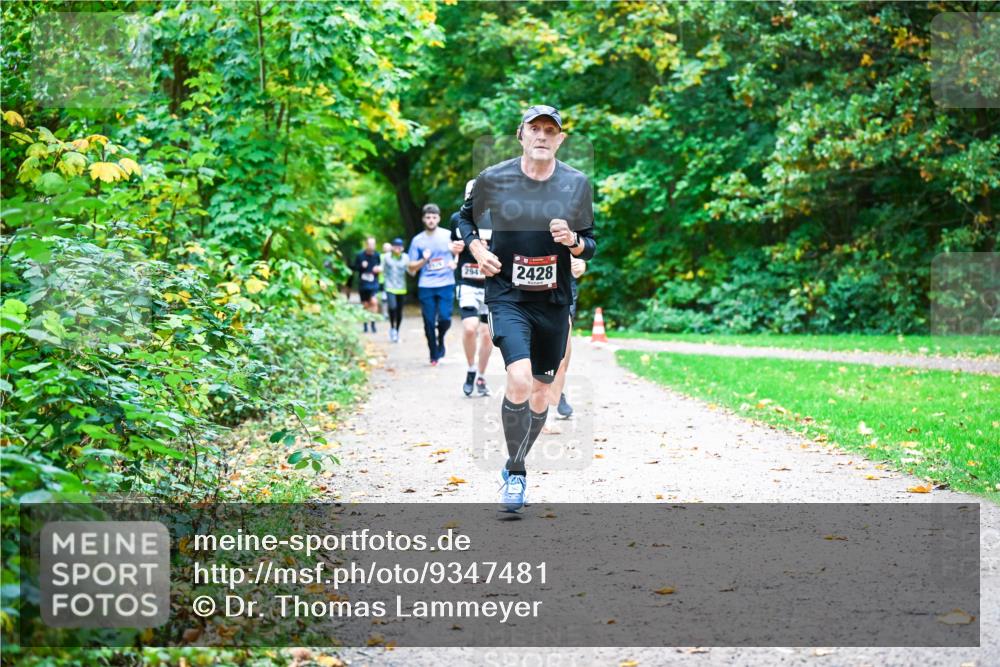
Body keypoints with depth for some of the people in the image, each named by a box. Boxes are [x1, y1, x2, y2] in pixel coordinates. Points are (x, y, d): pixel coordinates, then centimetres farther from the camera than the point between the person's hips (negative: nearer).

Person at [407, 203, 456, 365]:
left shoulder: (448, 236, 5)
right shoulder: (417, 240, 6)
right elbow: (411, 268, 10)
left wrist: (455, 263, -4)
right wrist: (424, 260, -9)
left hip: (446, 285, -1)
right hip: (425, 287, 1)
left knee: (445, 318, -12)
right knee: (429, 322, 0)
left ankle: (441, 339, 20)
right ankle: (434, 355, 15)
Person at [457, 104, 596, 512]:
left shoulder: (577, 184, -1)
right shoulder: (493, 179, -5)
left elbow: (590, 245, 7)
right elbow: (466, 216, 14)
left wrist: (573, 241, -15)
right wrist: (477, 249, -4)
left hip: (554, 300, 3)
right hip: (508, 297, -3)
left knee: (541, 391, 11)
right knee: (519, 381, -22)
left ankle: (516, 467, 34)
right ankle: (515, 472, -4)